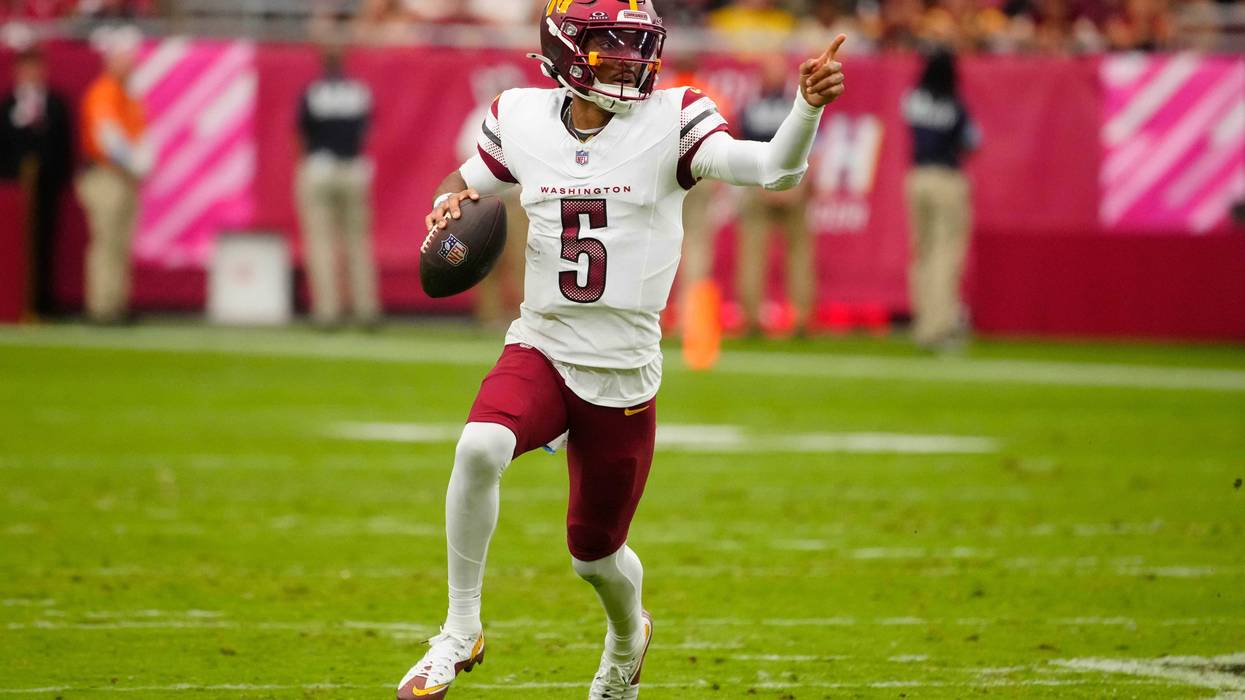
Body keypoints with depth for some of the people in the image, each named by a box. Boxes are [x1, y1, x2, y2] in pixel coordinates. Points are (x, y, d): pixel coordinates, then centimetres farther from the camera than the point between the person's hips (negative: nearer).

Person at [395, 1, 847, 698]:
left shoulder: (670, 123, -9)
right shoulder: (521, 119, -1)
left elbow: (774, 170, -21)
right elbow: (470, 178, 18)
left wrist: (809, 105, -40)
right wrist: (449, 203, -5)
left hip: (624, 375, -1)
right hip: (541, 350, 1)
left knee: (596, 551, 12)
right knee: (480, 448, -32)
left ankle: (629, 636, 50)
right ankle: (461, 631, -14)